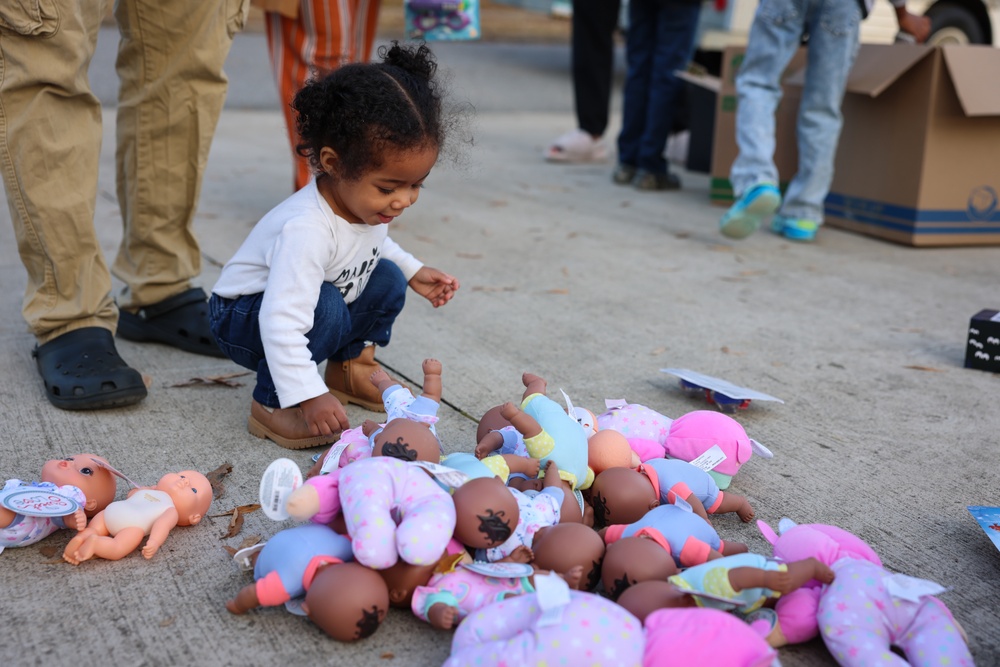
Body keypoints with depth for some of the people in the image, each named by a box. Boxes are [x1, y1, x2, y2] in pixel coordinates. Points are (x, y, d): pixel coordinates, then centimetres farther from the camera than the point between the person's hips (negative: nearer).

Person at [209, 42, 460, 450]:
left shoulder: (368, 202, -12)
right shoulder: (307, 229, -39)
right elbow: (281, 321, -43)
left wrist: (412, 271, 5)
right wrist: (309, 395, -46)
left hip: (320, 306, 8)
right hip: (246, 317, -8)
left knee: (387, 278, -6)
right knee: (326, 306, -34)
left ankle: (350, 367, 14)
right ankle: (272, 404, -17)